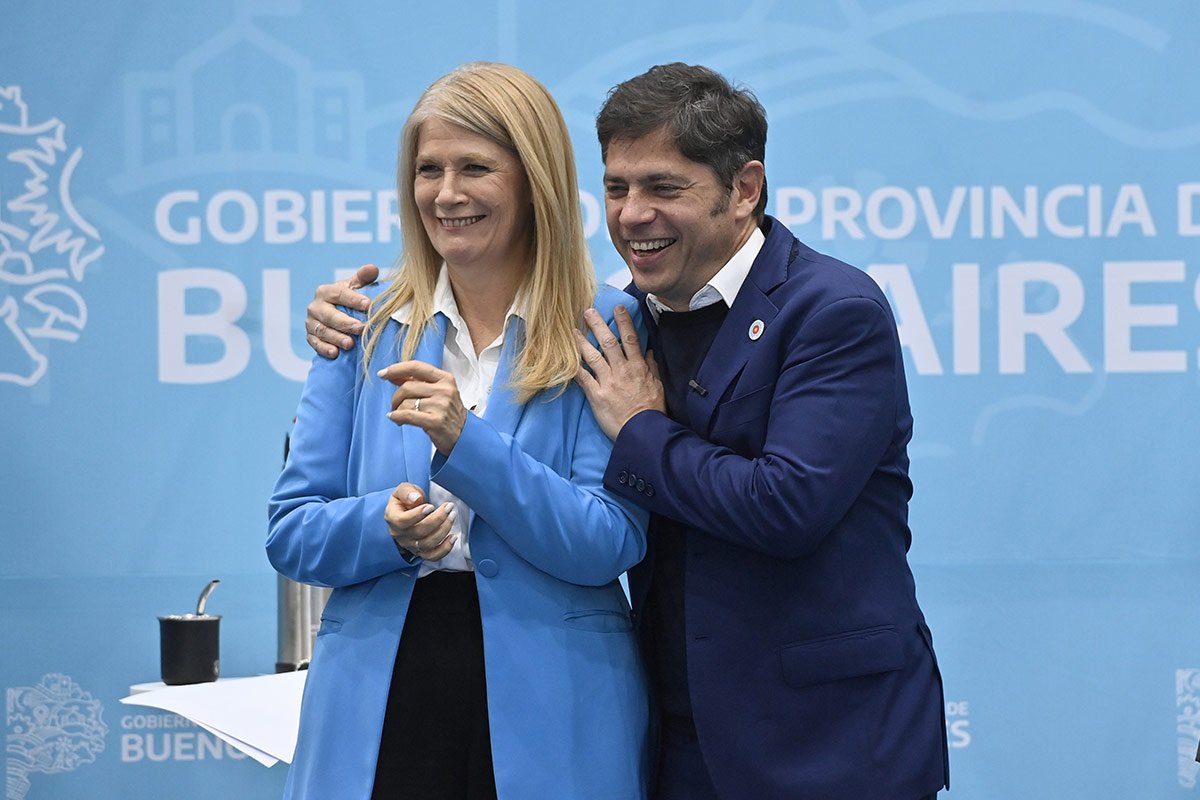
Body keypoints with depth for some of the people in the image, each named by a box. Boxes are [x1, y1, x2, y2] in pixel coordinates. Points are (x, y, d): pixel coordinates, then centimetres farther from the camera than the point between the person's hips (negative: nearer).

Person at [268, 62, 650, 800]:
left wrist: (465, 443, -19)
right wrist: (387, 528, -15)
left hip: (550, 710, -2)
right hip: (380, 704, 2)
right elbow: (292, 533, 5)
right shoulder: (369, 326, 5)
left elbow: (613, 545, -10)